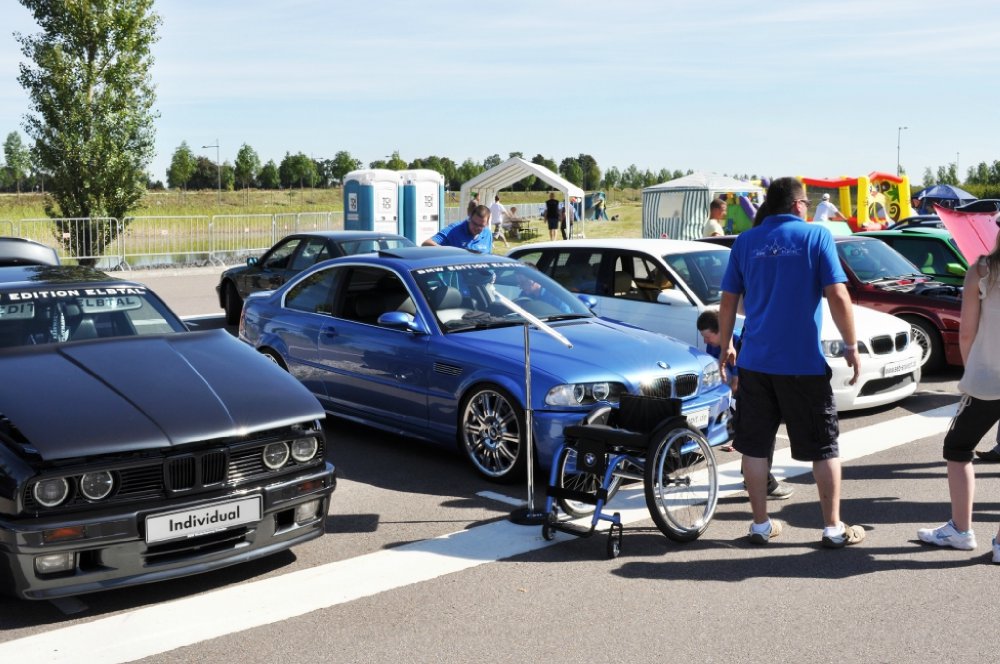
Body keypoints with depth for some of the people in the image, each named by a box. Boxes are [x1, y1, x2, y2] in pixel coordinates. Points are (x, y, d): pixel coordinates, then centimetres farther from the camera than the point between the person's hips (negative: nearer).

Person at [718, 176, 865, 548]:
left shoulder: (745, 242, 5)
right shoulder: (816, 236, -3)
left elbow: (729, 301, 7)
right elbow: (838, 297, -10)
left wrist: (725, 346, 18)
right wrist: (851, 346, -1)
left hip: (755, 361, 3)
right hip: (804, 363, -2)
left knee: (755, 445, 11)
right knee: (824, 447, 10)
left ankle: (761, 525, 15)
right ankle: (833, 528, 14)